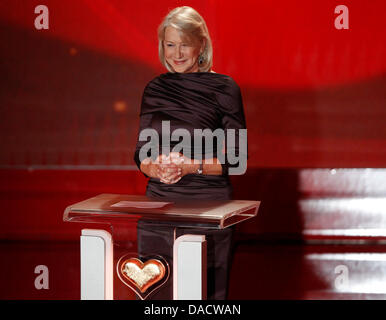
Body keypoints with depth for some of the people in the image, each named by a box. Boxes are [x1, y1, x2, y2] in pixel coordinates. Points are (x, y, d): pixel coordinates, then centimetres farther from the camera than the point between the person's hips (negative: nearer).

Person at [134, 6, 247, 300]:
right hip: (158, 203, 4)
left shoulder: (224, 88, -1)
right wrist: (156, 168, -9)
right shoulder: (155, 89, 11)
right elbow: (142, 153, 13)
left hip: (208, 208, -3)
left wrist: (193, 166, -16)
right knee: (157, 292, 3)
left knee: (205, 293, -3)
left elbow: (236, 158, -2)